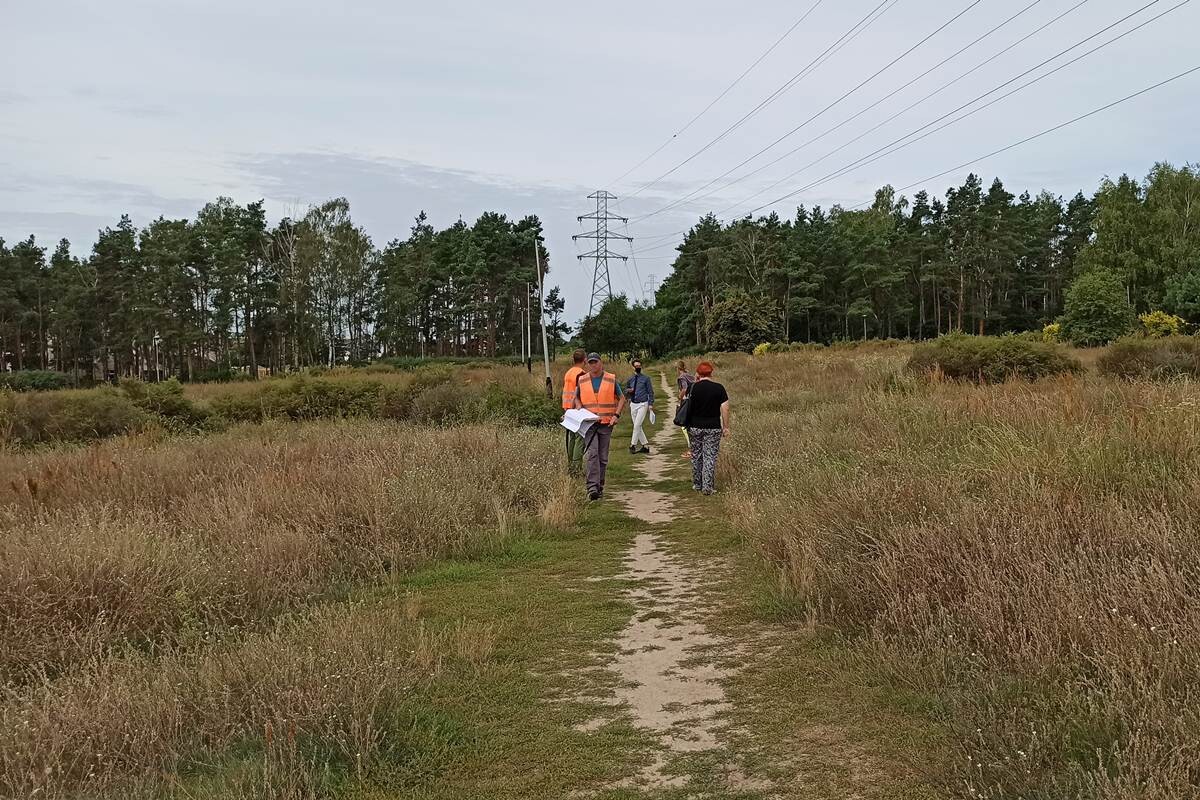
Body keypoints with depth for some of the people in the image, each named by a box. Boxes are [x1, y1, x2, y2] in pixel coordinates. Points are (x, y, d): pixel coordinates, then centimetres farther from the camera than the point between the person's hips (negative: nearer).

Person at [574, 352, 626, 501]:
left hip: (606, 423, 1)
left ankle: (600, 487, 17)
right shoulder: (582, 381, 6)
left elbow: (621, 398, 9)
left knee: (603, 457, 6)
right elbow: (577, 398, 20)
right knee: (591, 454, -16)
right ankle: (592, 487, -21)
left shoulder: (611, 380, 3)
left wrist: (616, 415, -4)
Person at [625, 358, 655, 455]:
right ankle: (645, 445, 16)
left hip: (643, 404, -5)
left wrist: (651, 404, -8)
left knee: (637, 425, -14)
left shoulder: (646, 378, -1)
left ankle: (633, 445, -9)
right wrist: (628, 391, -8)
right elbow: (626, 394, 16)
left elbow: (650, 392, 1)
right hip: (633, 404, 5)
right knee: (637, 426, 7)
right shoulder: (630, 380, 9)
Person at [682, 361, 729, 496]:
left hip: (695, 427, 1)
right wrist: (726, 427, 1)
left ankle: (697, 484, 22)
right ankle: (708, 487, 0)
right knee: (710, 457, 3)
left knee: (696, 456, 14)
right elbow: (725, 409, -5)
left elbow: (689, 407, 0)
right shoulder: (719, 388, -6)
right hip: (713, 428, -1)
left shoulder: (694, 388, -4)